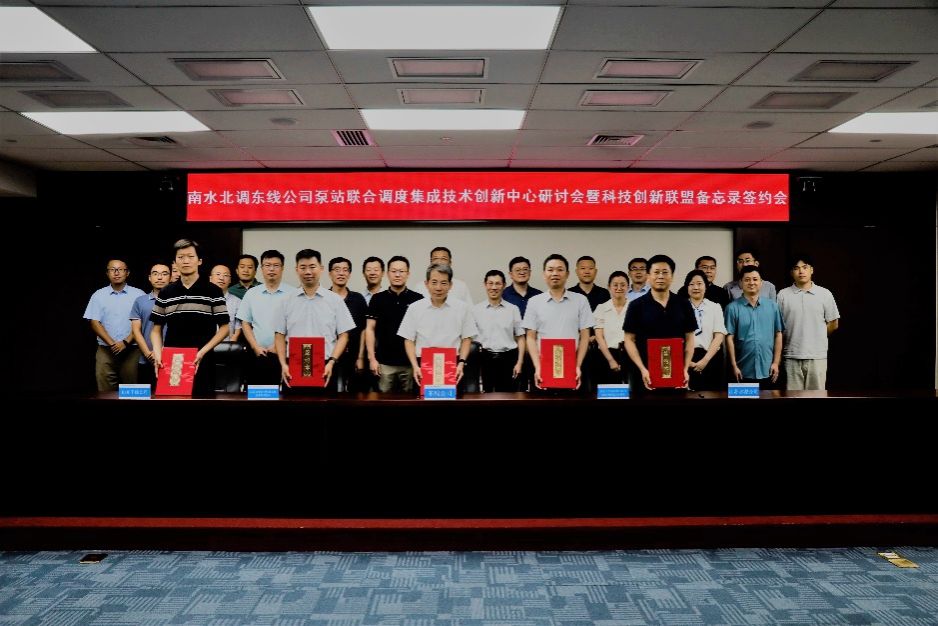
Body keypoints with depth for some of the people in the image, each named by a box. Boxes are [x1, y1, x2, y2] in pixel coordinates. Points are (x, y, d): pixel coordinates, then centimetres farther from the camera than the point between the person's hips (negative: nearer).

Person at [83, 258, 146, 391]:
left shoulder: (138, 295, 4)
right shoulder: (98, 295, 9)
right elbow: (95, 323, 3)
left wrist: (126, 342, -11)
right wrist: (112, 343, -8)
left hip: (131, 350, -1)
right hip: (105, 351, 1)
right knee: (106, 393, 0)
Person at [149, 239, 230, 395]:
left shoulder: (213, 291, 0)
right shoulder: (165, 293, 9)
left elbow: (224, 328, -1)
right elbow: (156, 329, 12)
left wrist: (203, 352, -12)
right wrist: (158, 354, -6)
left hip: (202, 363, -2)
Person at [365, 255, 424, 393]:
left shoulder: (418, 299, 3)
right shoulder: (378, 299, 5)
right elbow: (370, 329, 5)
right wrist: (372, 358, -2)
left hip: (411, 362, 0)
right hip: (384, 363, 0)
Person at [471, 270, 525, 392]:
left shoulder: (513, 309, 7)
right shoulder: (476, 310, 6)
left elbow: (520, 338, 7)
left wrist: (519, 363, 0)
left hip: (508, 359, 0)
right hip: (485, 359, 0)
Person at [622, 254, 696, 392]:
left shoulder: (683, 304, 5)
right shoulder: (636, 305, -1)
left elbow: (689, 338, 6)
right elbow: (629, 339, -2)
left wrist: (685, 369, -6)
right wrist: (642, 369, -12)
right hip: (646, 375, -1)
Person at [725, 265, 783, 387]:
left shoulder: (772, 306, 5)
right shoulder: (733, 308, -3)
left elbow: (778, 335, 7)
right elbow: (730, 338, -4)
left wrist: (776, 362, 2)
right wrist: (734, 366, -7)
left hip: (767, 370, 2)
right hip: (743, 371, -2)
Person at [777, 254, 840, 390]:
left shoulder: (825, 294, 3)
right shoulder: (783, 295, 1)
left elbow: (833, 324, 9)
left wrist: (816, 336, 8)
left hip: (817, 355, 0)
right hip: (792, 355, 0)